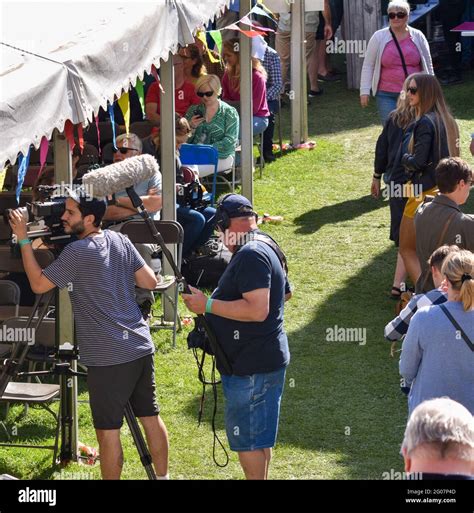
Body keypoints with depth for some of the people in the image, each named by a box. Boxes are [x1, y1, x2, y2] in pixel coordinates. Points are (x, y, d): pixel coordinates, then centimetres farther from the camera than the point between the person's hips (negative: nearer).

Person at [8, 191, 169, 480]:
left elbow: (38, 284, -7)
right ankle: (163, 476, 21)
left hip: (108, 358, -8)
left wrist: (24, 240, -3)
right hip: (141, 346, 8)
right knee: (151, 417, 14)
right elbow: (150, 282, 10)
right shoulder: (120, 241, 7)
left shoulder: (78, 253, -13)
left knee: (108, 429, -1)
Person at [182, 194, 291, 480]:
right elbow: (285, 293, 28)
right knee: (259, 437, 18)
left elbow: (257, 310, -29)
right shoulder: (266, 249, 13)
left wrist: (208, 305, -22)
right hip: (269, 359, 10)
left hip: (251, 367, -10)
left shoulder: (250, 256, -21)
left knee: (248, 437, -3)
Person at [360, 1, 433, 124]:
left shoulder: (418, 37, 5)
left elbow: (428, 66, 13)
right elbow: (368, 65, 4)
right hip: (387, 95, -1)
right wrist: (365, 91, -2)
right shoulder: (379, 37, 0)